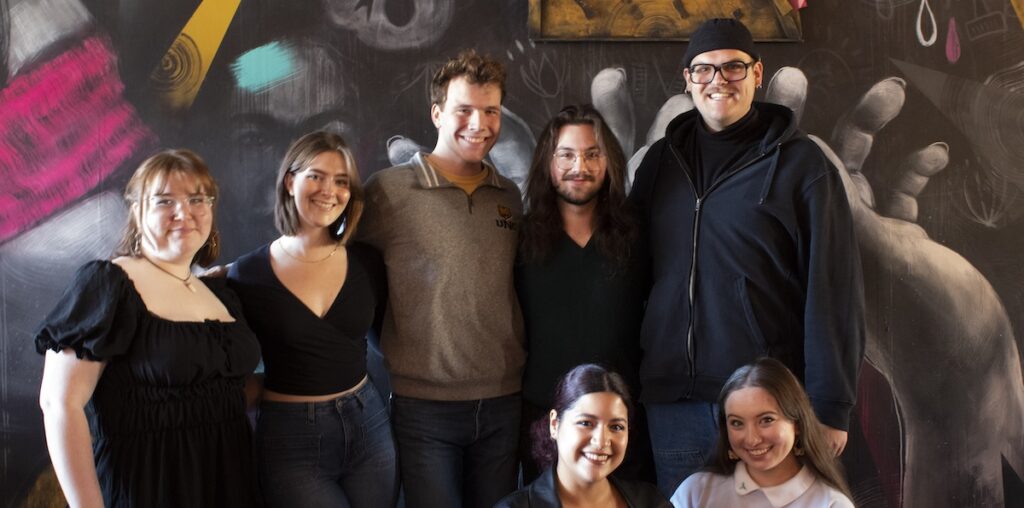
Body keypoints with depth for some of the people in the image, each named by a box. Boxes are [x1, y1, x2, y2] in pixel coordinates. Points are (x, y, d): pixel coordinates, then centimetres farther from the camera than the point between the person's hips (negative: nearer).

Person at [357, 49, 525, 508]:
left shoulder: (509, 196, 8)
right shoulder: (388, 190, -7)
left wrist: (524, 375, 14)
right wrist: (394, 366, -2)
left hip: (503, 402, 4)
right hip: (424, 405, -4)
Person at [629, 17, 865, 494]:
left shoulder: (801, 163, -2)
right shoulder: (660, 161, 10)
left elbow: (832, 291, -6)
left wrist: (830, 407, -10)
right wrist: (633, 380, 8)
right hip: (673, 400, 4)